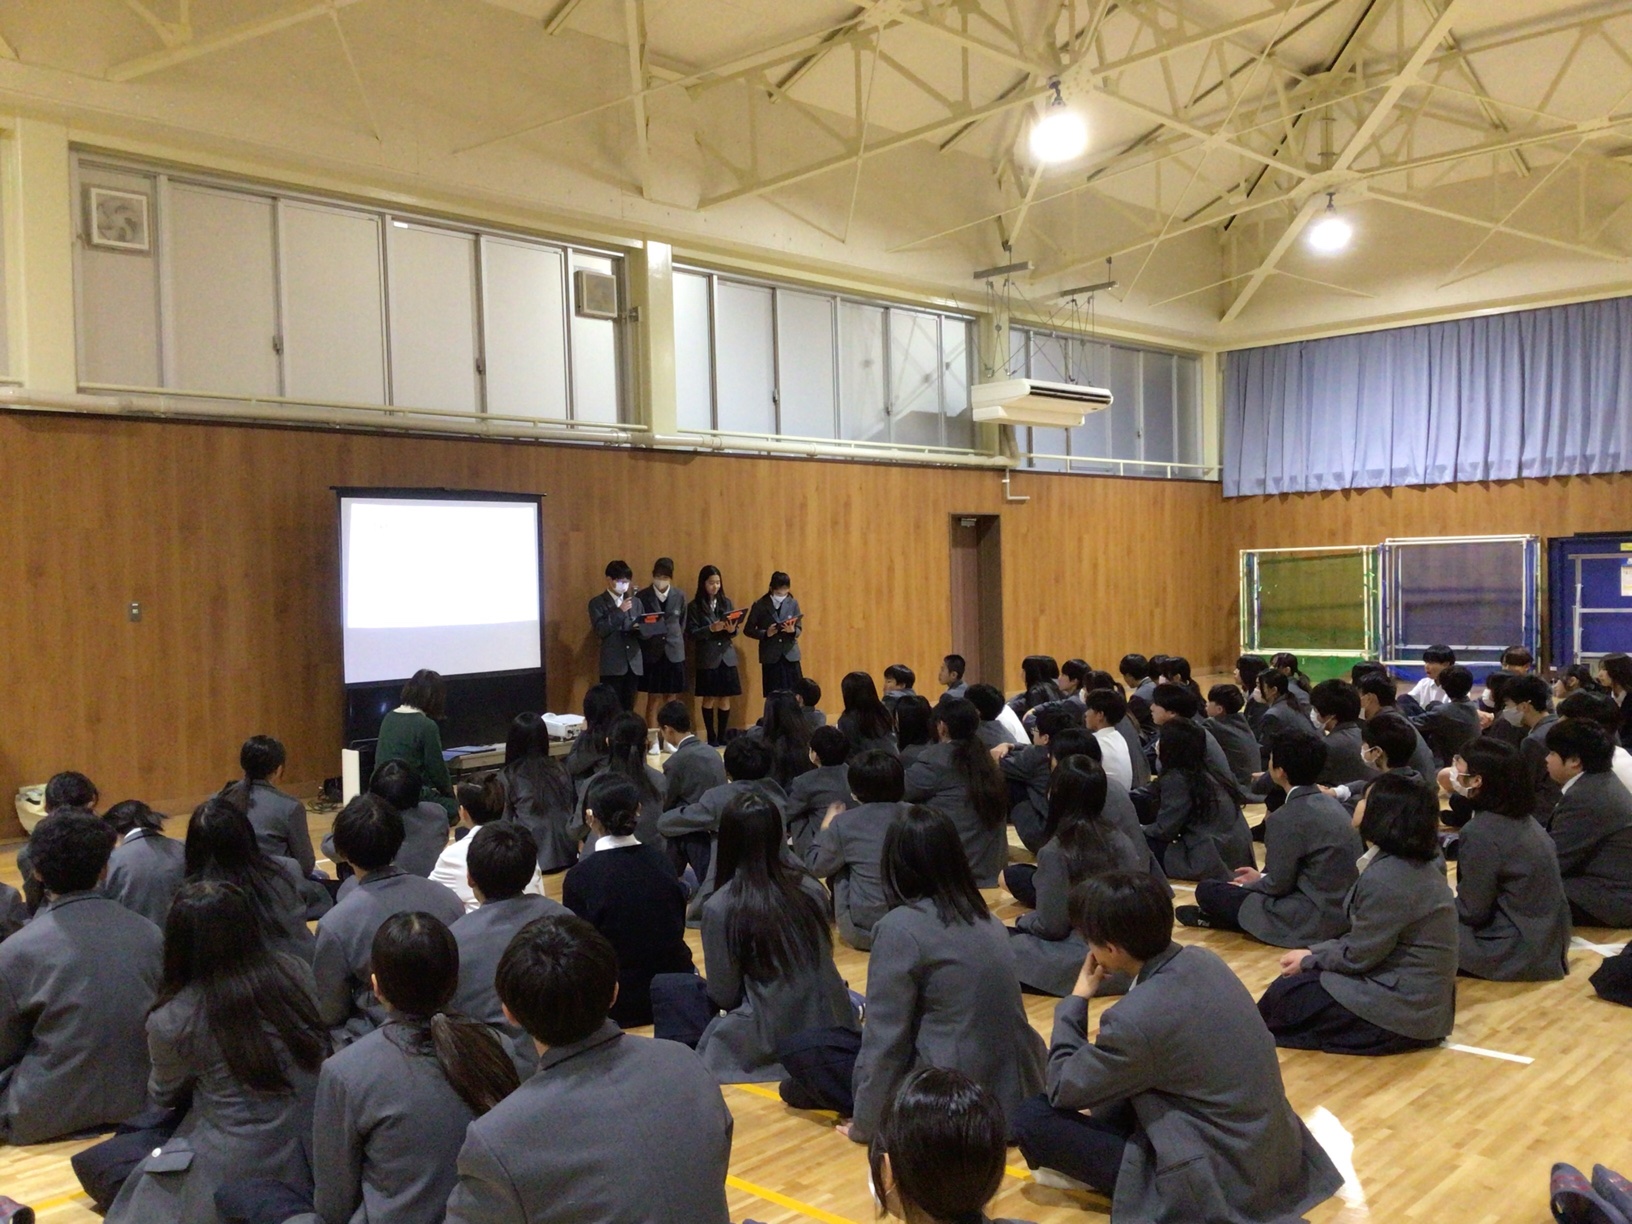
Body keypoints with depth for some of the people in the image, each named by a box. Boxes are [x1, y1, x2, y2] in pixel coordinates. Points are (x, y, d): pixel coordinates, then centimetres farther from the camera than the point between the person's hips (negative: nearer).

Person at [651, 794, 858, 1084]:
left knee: (665, 987, 10)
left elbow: (723, 994, -9)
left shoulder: (721, 907, -17)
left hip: (773, 1037, -5)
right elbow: (824, 957, 9)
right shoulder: (812, 889, -3)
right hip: (829, 1025, 5)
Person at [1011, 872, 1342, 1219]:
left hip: (1220, 1181, -8)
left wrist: (1076, 1000, -2)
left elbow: (1062, 1090, -10)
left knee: (1034, 1119, -7)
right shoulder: (1203, 961, -3)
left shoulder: (1135, 1018, -27)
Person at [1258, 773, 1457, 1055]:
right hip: (1419, 1000, 10)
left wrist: (1307, 960, -1)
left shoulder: (1386, 879, -27)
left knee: (1285, 993, 0)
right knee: (1294, 982, 15)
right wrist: (1313, 953, 7)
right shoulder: (1413, 864, 4)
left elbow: (1357, 956, -18)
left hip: (1403, 1010, -9)